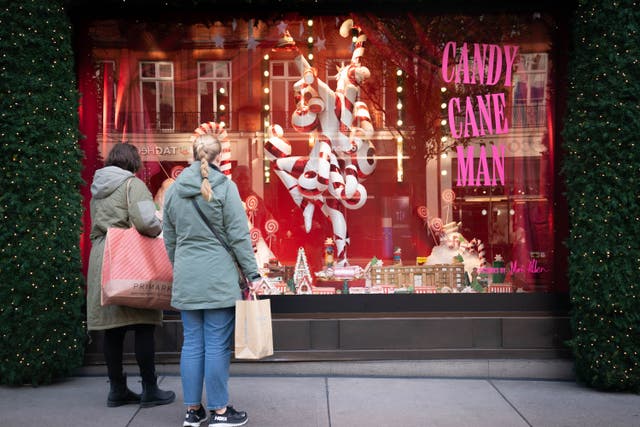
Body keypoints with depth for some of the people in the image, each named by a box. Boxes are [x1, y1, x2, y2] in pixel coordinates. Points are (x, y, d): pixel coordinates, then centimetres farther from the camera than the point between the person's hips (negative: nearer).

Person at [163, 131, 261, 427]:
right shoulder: (224, 186, -8)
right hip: (219, 278, -5)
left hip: (186, 279, 5)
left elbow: (169, 239, 13)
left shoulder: (174, 189, 7)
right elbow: (239, 235, -9)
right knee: (217, 345, 2)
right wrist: (253, 274, -3)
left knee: (192, 344, 11)